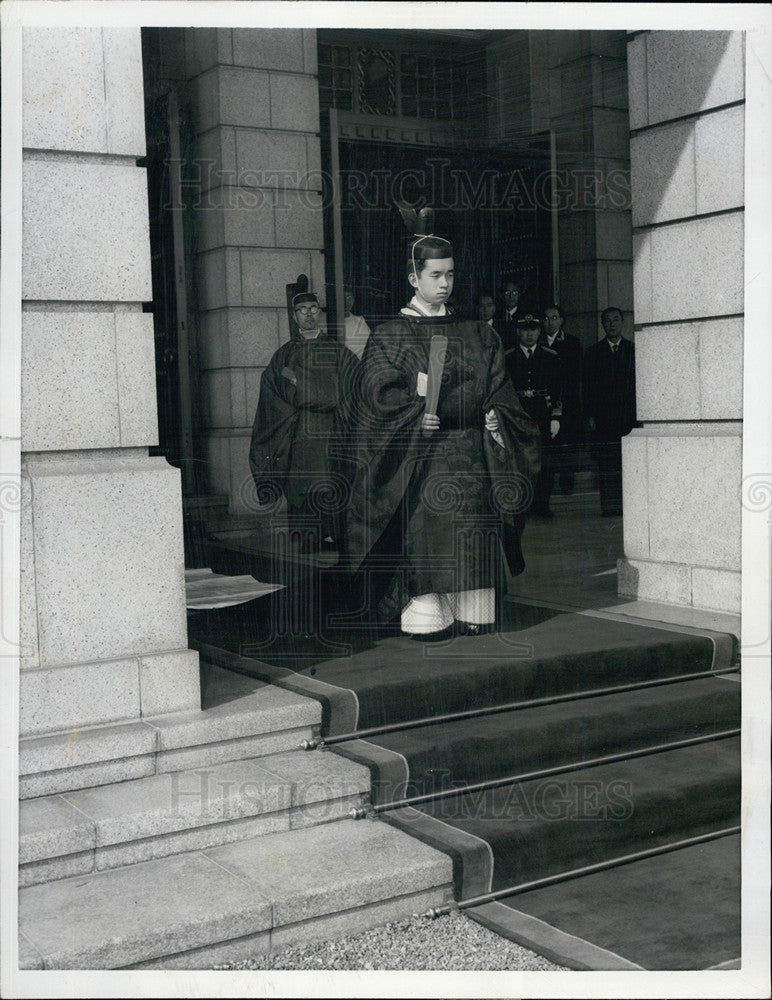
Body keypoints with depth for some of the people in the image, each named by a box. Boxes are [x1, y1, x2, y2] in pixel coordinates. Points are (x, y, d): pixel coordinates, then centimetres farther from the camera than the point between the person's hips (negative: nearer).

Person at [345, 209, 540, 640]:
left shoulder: (477, 335, 15)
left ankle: (473, 614, 6)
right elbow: (381, 393, -6)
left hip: (472, 454, 3)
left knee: (473, 535, -1)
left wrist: (495, 415, -7)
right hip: (419, 455, -3)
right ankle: (427, 618, -3)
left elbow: (499, 389, 13)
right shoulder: (390, 336, 5)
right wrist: (415, 411, -22)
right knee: (422, 533, -9)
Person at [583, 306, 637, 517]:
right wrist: (590, 415, -2)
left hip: (629, 415, 0)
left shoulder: (633, 350, 12)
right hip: (603, 417, 0)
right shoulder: (593, 353, 11)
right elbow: (588, 386, 7)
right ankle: (610, 505, -1)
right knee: (606, 464, -3)